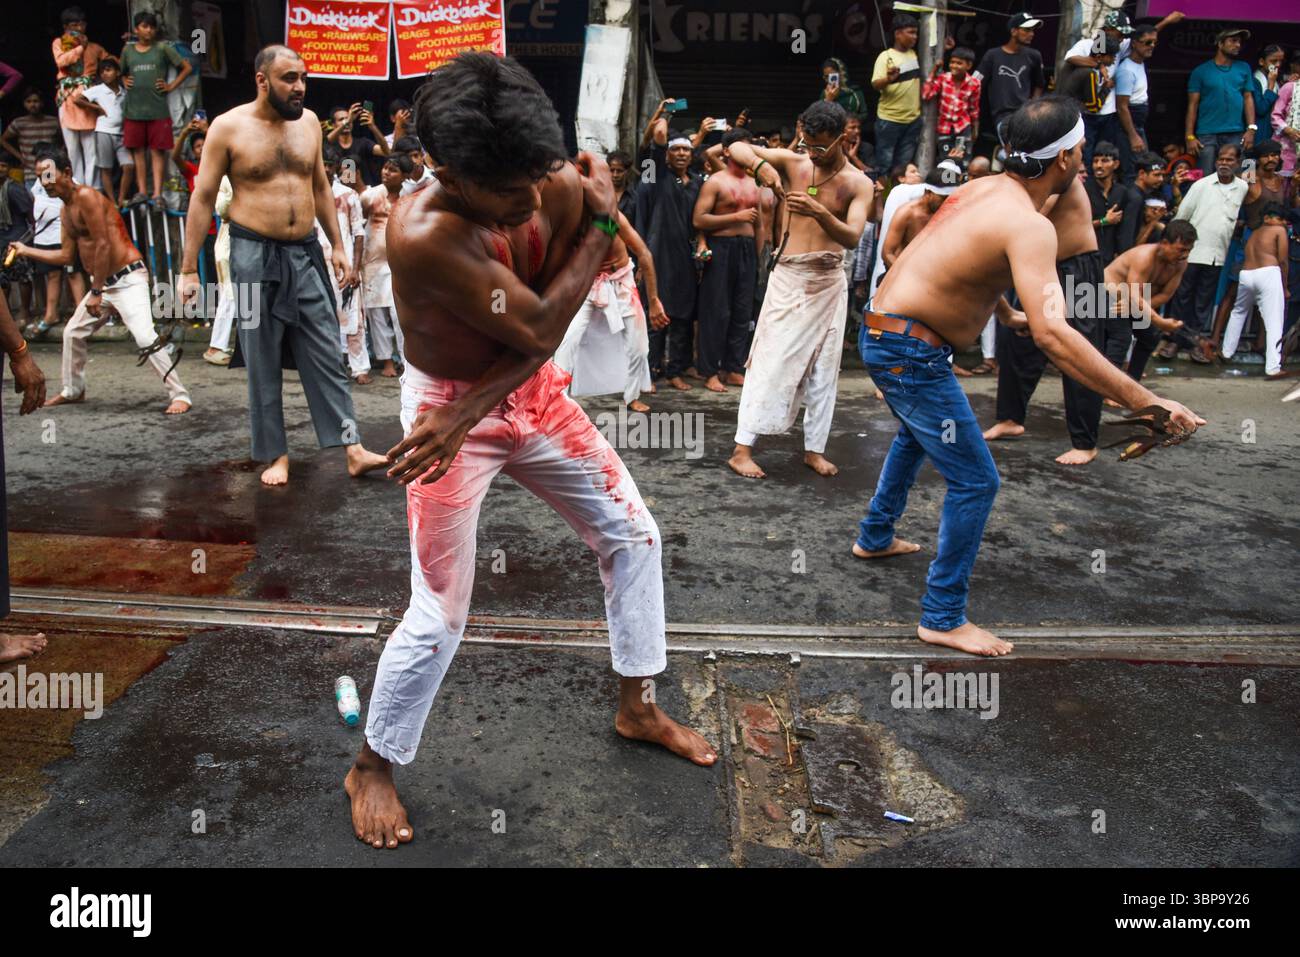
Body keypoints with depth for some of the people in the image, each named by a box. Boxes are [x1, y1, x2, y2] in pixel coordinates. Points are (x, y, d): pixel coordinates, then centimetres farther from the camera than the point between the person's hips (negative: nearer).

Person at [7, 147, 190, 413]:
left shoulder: (86, 196, -14)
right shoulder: (66, 209, 14)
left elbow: (103, 245, -20)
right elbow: (66, 256, 20)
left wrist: (96, 292, -18)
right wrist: (26, 251, 19)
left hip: (127, 279, -10)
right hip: (103, 282, 10)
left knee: (145, 336, -23)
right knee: (72, 332, 19)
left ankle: (180, 395, -20)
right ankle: (73, 390, 36)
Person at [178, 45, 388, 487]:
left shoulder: (308, 122, 6)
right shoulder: (228, 127, -6)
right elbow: (202, 198, -4)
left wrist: (337, 244, 13)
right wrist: (188, 269, -7)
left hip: (306, 253, 4)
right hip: (255, 255, -3)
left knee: (326, 355, 2)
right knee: (263, 363, 4)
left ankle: (353, 449, 3)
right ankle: (276, 455, 15)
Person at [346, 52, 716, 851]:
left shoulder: (562, 190, -14)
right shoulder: (422, 234, -32)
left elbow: (544, 338, -11)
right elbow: (540, 327, -31)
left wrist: (472, 409, -25)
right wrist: (602, 223, -20)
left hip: (533, 394, 6)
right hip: (448, 408, -6)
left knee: (634, 533, 11)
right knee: (441, 613, -3)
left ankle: (638, 707, 31)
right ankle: (373, 768, 23)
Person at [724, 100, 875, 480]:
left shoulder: (859, 184, -2)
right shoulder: (793, 162, -1)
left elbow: (852, 238, -17)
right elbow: (737, 148, -1)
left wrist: (819, 212, -35)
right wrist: (760, 165, -23)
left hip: (830, 282, 2)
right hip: (788, 277, -1)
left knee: (823, 369, 6)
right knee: (769, 363, -6)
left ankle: (814, 449, 18)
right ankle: (742, 449, -3)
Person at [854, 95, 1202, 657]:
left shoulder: (983, 188, 7)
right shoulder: (1029, 226, -20)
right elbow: (1052, 336, -32)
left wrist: (1007, 313, 38)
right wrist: (1144, 401, -30)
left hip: (884, 333, 10)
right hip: (910, 352, -10)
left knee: (917, 435, 34)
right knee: (975, 482, -3)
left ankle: (875, 538, 50)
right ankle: (943, 618, 6)